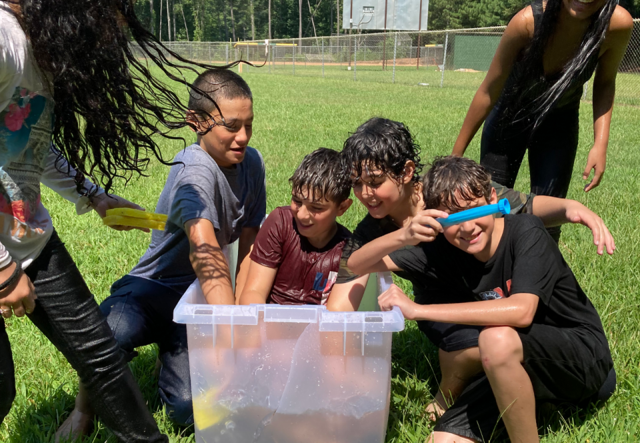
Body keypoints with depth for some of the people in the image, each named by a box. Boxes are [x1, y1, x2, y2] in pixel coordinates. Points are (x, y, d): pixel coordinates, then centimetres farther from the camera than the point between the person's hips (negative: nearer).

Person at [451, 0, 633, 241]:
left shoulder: (618, 24, -27)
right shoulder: (527, 21, -33)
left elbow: (605, 82, -6)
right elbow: (488, 92, -21)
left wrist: (600, 144, -17)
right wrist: (457, 153, -14)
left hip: (559, 123, 2)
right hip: (509, 115, -1)